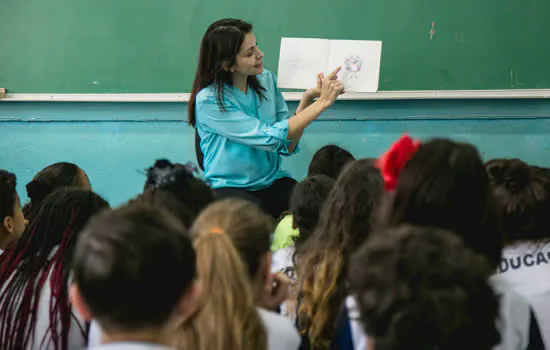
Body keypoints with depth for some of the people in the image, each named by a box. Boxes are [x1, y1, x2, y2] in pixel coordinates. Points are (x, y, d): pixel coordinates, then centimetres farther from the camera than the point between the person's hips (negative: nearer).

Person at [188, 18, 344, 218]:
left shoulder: (266, 80, 6)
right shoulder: (208, 101, -15)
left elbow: (287, 147, 2)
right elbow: (271, 138, -20)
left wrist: (307, 100, -11)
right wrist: (322, 102, -16)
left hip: (272, 182, 5)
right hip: (229, 189, -5)